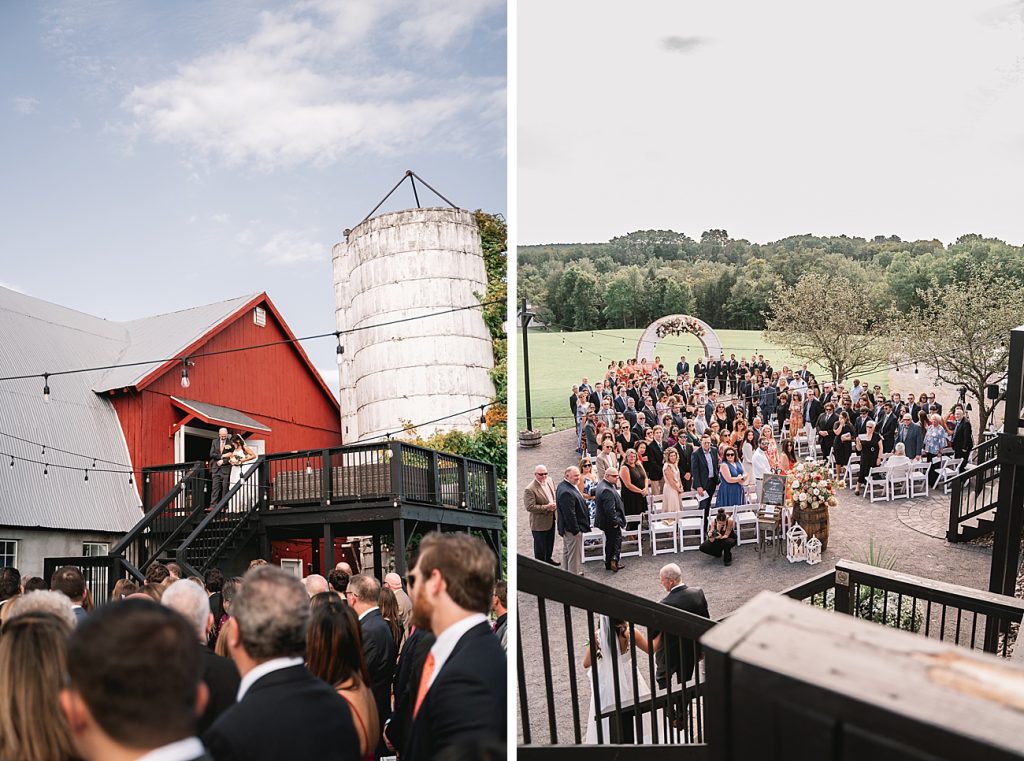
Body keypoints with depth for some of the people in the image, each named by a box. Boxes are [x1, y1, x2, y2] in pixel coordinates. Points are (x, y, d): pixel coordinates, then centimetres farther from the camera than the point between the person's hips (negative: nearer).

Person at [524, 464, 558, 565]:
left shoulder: (549, 481, -1)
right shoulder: (529, 490, -26)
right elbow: (530, 507, -27)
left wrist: (554, 504, -5)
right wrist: (546, 508, -27)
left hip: (551, 520, 8)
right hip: (540, 523, -8)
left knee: (550, 542, 27)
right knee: (540, 546, 9)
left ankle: (548, 558, 49)